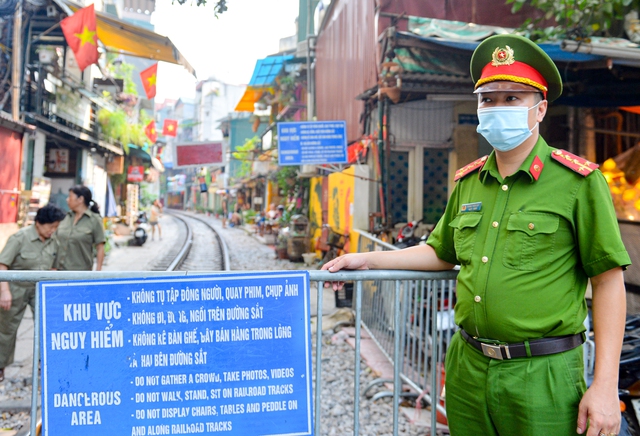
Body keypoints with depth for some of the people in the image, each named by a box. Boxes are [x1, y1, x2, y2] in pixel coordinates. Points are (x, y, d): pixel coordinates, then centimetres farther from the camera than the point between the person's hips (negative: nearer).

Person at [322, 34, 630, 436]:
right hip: (467, 370, 5)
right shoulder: (467, 182, 7)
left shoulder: (577, 181, -8)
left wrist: (606, 387, -11)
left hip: (541, 375, -5)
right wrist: (367, 260, 14)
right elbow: (442, 253, 20)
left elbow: (608, 282, -8)